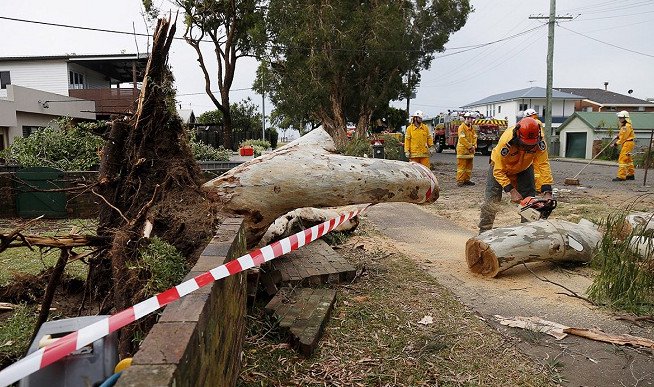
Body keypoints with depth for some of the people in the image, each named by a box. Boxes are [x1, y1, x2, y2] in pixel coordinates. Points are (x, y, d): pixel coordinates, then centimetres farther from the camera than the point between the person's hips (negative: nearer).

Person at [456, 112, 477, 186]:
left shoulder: (471, 128, 18)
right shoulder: (462, 127, -9)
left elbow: (474, 137, 16)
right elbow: (462, 138, -17)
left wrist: (474, 146, -1)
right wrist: (470, 147, -16)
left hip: (470, 151, 8)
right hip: (463, 150, -8)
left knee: (469, 166, 10)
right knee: (461, 166, -8)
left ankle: (466, 180, 17)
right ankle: (460, 181, -6)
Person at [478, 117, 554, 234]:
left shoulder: (539, 141, -32)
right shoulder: (506, 142, -41)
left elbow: (543, 164, -31)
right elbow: (499, 171, -34)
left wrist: (547, 192, -37)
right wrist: (512, 191, -37)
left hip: (524, 168, 3)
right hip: (501, 166, -3)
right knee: (491, 200, -8)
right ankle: (484, 232, 1)